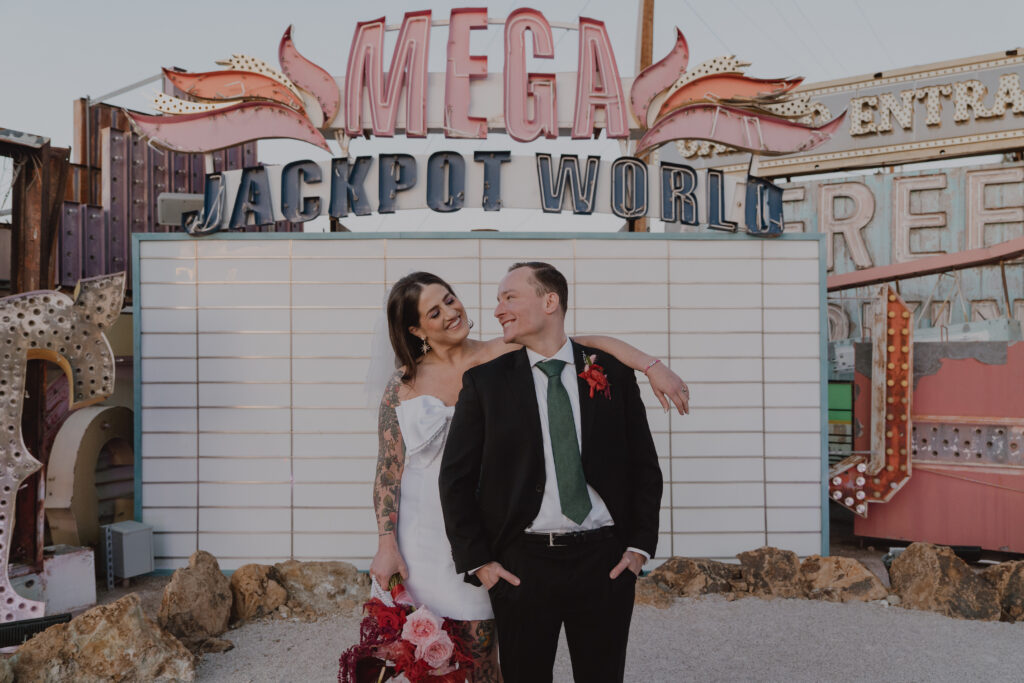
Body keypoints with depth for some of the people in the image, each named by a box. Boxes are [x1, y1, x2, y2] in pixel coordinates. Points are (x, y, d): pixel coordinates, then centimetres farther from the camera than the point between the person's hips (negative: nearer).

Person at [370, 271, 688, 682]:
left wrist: (653, 366, -19)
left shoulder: (503, 357, -2)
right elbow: (388, 470, -1)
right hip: (424, 537, 0)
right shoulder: (403, 386, -2)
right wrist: (386, 546, -6)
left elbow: (588, 345, -8)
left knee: (480, 647, 3)